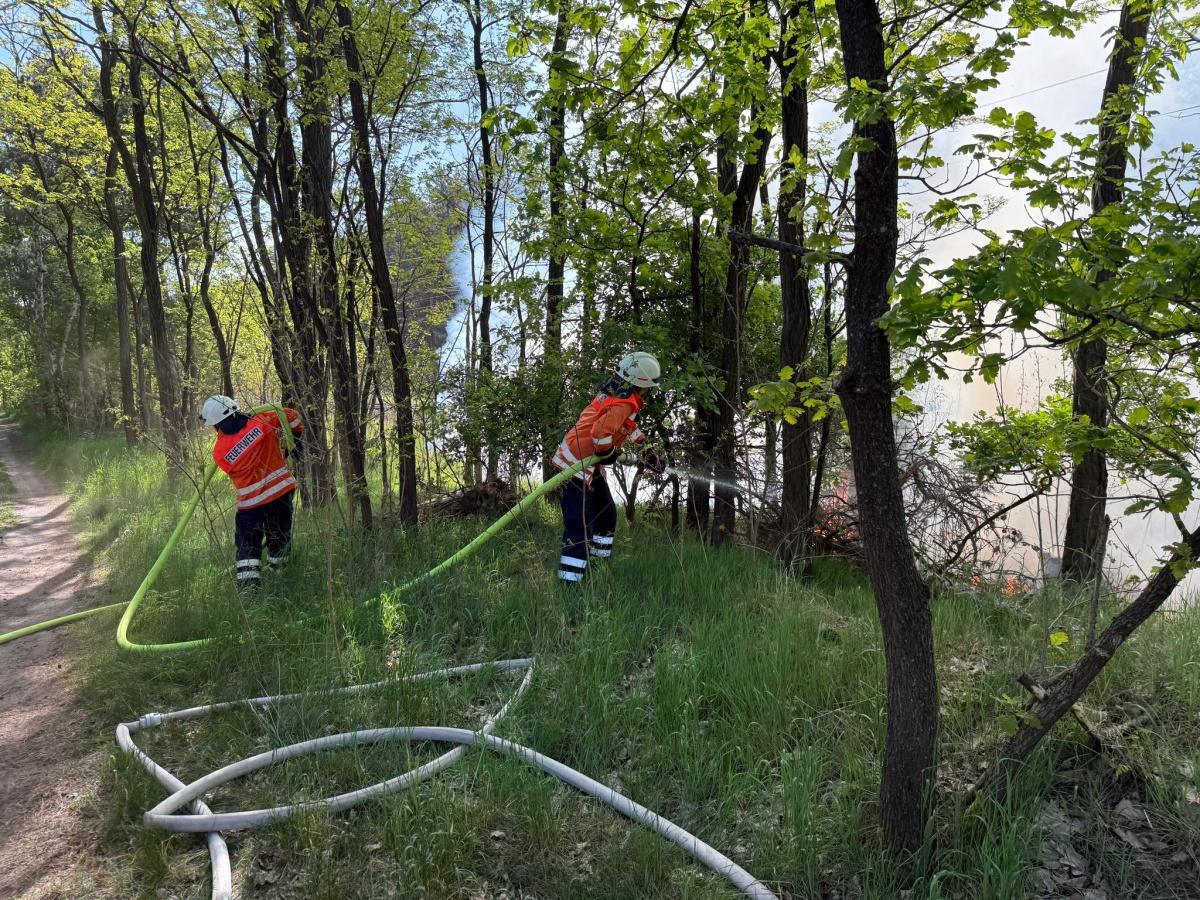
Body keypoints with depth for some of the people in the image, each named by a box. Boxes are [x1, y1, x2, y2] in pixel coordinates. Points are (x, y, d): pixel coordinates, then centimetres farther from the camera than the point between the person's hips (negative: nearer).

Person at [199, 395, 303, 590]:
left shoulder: (219, 452, -7)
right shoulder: (261, 422, -8)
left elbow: (234, 470, 9)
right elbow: (292, 415, 3)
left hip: (250, 503, -1)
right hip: (281, 492, 1)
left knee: (248, 547, 8)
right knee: (279, 541, 15)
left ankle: (247, 588, -1)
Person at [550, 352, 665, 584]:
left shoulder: (616, 394, 8)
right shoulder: (624, 404, -21)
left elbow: (630, 427, 24)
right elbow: (601, 432, -35)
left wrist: (647, 450, 21)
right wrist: (608, 453, -16)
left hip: (590, 464, 11)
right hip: (577, 466, -11)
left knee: (607, 514, 21)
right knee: (579, 527, -13)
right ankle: (570, 582, -13)